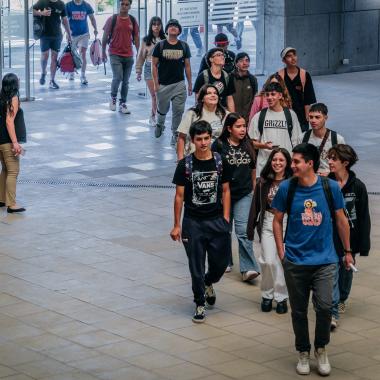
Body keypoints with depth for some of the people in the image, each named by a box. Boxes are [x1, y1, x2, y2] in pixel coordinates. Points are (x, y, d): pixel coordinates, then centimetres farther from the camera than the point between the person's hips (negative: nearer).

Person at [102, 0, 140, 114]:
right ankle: (113, 97, 11)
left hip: (128, 55, 3)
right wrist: (103, 51, 2)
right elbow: (105, 36, 1)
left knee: (125, 81, 7)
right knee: (117, 77, -15)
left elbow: (136, 37, 11)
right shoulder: (112, 19, -4)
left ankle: (122, 104, 17)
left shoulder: (133, 20, 5)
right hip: (115, 54, -3)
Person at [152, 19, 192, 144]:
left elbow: (187, 66, 9)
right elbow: (154, 65, 1)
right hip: (163, 84, -1)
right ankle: (160, 125, 41)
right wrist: (155, 83, -5)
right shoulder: (160, 46, 0)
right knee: (162, 110, 11)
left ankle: (175, 134, 5)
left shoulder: (184, 46, 6)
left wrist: (190, 84, 6)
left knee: (178, 111, -5)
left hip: (179, 84, 1)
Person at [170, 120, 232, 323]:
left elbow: (225, 191, 7)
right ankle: (200, 303, 19)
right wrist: (177, 225, -2)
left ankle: (208, 283, 38)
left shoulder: (220, 162, 0)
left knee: (221, 261, 5)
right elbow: (179, 196, -1)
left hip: (216, 220, 2)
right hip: (193, 222, -2)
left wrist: (226, 218, 0)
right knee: (196, 266, 4)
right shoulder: (185, 165, -5)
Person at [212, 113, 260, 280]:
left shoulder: (248, 145, 3)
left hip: (244, 194, 1)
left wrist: (254, 188, 16)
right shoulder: (219, 145, -9)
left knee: (243, 231, -8)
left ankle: (248, 268, -11)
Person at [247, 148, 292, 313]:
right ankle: (267, 295, 15)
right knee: (268, 261, -3)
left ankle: (281, 297, 14)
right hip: (268, 224, 2)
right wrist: (251, 227, 6)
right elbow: (256, 205, 8)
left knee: (282, 261, -1)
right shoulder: (263, 182, 4)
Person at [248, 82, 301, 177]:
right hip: (264, 165, 0)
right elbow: (253, 142, 7)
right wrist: (264, 145, -13)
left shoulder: (290, 115, 8)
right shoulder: (259, 116, 7)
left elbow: (295, 141, 9)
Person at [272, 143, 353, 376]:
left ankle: (321, 349, 12)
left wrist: (347, 251, 11)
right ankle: (303, 353, 26)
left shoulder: (330, 187, -5)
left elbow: (341, 219, 7)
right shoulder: (287, 188, -5)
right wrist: (281, 252, 0)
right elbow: (277, 220, 6)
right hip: (295, 261, 1)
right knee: (299, 311, 8)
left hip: (325, 260, -1)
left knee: (324, 307, -12)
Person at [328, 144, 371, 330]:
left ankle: (341, 300, 44)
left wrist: (363, 244, -6)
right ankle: (333, 313, -13)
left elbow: (364, 217, -4)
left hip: (349, 236, 1)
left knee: (346, 270, 18)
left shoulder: (357, 186, -7)